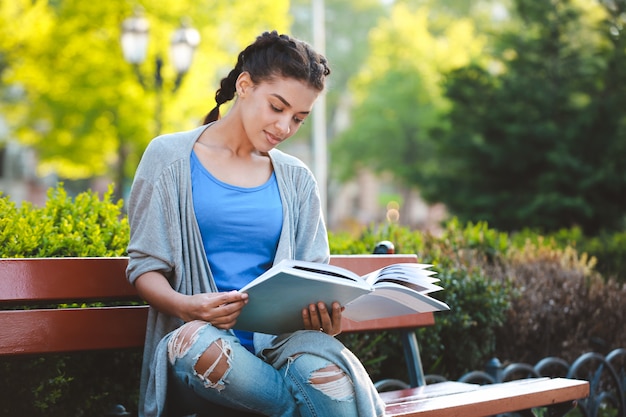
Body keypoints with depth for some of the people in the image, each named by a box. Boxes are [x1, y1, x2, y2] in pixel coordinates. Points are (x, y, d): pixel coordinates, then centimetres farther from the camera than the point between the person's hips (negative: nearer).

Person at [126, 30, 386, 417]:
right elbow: (145, 267, 3)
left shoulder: (297, 179, 16)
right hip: (202, 334, 0)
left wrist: (327, 319, -13)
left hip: (279, 341, 0)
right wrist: (185, 306, -20)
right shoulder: (171, 157, 6)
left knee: (325, 365, -37)